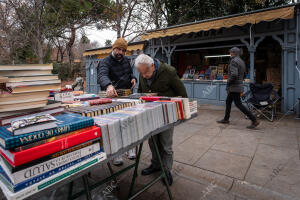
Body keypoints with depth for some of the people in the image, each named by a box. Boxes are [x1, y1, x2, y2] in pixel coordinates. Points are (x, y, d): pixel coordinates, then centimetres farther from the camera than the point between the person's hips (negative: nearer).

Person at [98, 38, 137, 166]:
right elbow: (102, 75, -33)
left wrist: (133, 78, 0)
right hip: (113, 97, -6)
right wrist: (109, 86, -56)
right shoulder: (105, 62, -12)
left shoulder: (126, 60, 11)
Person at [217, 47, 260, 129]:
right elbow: (243, 75, 21)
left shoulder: (234, 61, -16)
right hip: (239, 85, 10)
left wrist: (228, 84, -16)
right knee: (228, 101, 17)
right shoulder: (242, 61, 14)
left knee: (238, 104, -6)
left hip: (234, 87, -10)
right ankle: (226, 119, 26)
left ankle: (254, 120, -3)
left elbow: (234, 74, -27)